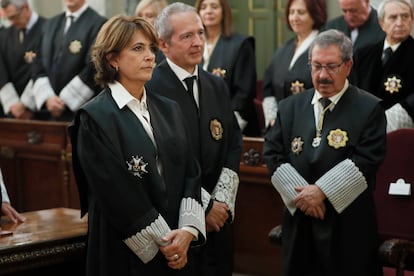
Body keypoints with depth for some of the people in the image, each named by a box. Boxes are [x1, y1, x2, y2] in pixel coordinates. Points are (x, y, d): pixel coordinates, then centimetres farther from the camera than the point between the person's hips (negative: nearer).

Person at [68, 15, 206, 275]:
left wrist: (188, 230, -10)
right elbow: (116, 193, -14)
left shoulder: (169, 109, 10)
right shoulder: (95, 117, -9)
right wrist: (161, 241, -13)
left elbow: (191, 173, 5)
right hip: (125, 254, -5)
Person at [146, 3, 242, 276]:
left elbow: (234, 145, 9)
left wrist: (221, 201, -3)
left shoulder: (218, 85, 11)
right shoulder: (150, 88, -13)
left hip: (218, 216, 6)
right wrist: (204, 205, -11)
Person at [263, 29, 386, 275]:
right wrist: (300, 194, -9)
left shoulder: (370, 108, -3)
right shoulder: (289, 107, 10)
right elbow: (273, 154, 4)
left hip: (348, 227, -3)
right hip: (298, 221, 4)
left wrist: (321, 191, -16)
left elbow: (366, 160, -11)